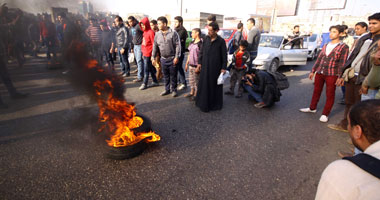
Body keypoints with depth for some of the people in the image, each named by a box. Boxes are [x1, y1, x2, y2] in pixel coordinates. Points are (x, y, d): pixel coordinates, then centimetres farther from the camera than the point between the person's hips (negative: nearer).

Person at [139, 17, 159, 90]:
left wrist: (152, 55, -15)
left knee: (146, 70, 0)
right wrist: (143, 53, 17)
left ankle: (144, 84, 10)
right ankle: (155, 81, 25)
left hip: (148, 54, -8)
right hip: (145, 54, 8)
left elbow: (154, 44, -14)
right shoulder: (145, 32, 12)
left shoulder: (151, 32, -12)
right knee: (151, 69, 14)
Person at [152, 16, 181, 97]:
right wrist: (153, 57, 11)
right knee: (166, 75, 13)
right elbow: (155, 46, 13)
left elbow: (178, 45, -9)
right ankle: (167, 89, 27)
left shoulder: (173, 33, -8)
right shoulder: (157, 34, 6)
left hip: (172, 59, -4)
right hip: (163, 59, 4)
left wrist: (176, 57, -14)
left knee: (173, 75, 4)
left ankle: (174, 90, 19)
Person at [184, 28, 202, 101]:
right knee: (191, 80, 16)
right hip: (190, 65, 8)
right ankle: (192, 92, 30)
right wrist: (187, 64, 17)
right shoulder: (192, 43, 12)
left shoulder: (201, 43, -14)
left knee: (196, 81, 3)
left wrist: (198, 67, -20)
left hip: (196, 66, -8)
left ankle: (196, 94, 14)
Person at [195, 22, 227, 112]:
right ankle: (203, 102, 27)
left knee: (215, 84, 7)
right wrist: (199, 62, 8)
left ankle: (215, 104, 23)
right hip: (205, 66, 4)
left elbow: (224, 55, -6)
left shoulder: (221, 41, -8)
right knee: (204, 84, 10)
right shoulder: (206, 39, 3)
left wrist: (224, 68, -8)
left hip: (215, 67, -4)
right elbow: (201, 51, 11)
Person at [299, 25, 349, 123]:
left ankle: (325, 114, 12)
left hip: (332, 74, -5)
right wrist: (313, 71, 14)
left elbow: (342, 63, -6)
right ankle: (312, 108, 30)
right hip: (319, 72, 5)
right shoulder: (325, 46, 15)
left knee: (330, 95, 3)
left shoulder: (343, 47, -1)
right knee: (316, 91, 14)